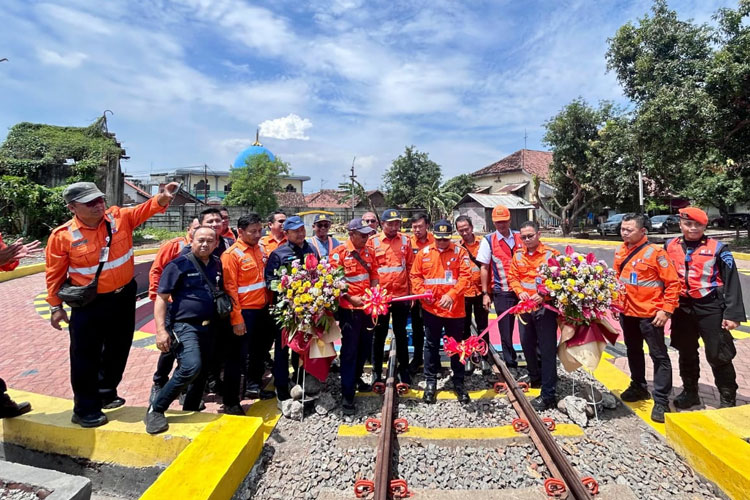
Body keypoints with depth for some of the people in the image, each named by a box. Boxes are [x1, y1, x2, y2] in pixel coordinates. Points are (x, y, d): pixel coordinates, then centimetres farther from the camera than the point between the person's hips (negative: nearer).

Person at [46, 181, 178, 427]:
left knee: (118, 348, 18)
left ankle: (106, 392, 40)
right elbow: (55, 274, -5)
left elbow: (145, 209, -15)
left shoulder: (120, 217, -6)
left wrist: (163, 198, -37)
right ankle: (85, 409, 23)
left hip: (124, 297, 4)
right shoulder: (62, 236, -12)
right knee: (86, 355, 5)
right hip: (89, 303, -3)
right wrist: (56, 306, -1)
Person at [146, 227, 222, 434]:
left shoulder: (217, 265, 8)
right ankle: (156, 409, -7)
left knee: (201, 373, 14)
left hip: (209, 327, 6)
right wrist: (161, 330, -17)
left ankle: (190, 413, 33)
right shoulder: (179, 265, -8)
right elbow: (161, 298, -9)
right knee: (191, 367, -25)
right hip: (185, 326, -6)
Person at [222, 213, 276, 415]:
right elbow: (230, 289, -16)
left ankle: (254, 387, 40)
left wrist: (268, 304, 12)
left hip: (262, 310, 8)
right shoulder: (231, 254, -13)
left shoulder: (259, 249, 9)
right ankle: (230, 402, 15)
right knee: (238, 356, 2)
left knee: (259, 350, 21)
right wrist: (236, 319, -17)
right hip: (245, 313, -7)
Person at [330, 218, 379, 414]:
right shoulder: (339, 252, -12)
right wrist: (351, 298, -17)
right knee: (349, 350, 1)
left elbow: (374, 276, 12)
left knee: (365, 346, 18)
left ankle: (356, 378, 41)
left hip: (367, 307, 6)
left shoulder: (369, 252, 5)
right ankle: (347, 395, 11)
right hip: (349, 309, -6)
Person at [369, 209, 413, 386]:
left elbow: (411, 267, 6)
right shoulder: (373, 242, -3)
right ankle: (377, 371, 24)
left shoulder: (405, 240, 3)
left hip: (402, 295, 2)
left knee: (401, 333, 13)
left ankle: (404, 369, 26)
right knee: (379, 334, 11)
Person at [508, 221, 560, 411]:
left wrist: (544, 295, -22)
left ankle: (548, 395, 8)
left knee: (547, 351, 0)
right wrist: (520, 292, -11)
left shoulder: (551, 254, -9)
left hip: (545, 307, -5)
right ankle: (535, 378, 43)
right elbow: (512, 277, 7)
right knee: (527, 346, 19)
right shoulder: (518, 255, 5)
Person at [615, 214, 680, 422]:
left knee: (659, 355, 3)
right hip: (627, 312, 7)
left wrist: (666, 310, -17)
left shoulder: (655, 252, -14)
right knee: (633, 351, 20)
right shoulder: (620, 252, 5)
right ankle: (638, 387, 37)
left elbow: (673, 282, -13)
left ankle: (661, 401, 12)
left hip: (650, 313, -7)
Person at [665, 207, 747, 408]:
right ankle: (690, 392, 33)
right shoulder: (670, 247, 3)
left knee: (718, 356, 3)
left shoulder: (717, 249, -7)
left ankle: (728, 400, 21)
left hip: (710, 308, -3)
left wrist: (732, 313, -12)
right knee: (686, 353, 16)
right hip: (682, 308, 4)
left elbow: (731, 282, -7)